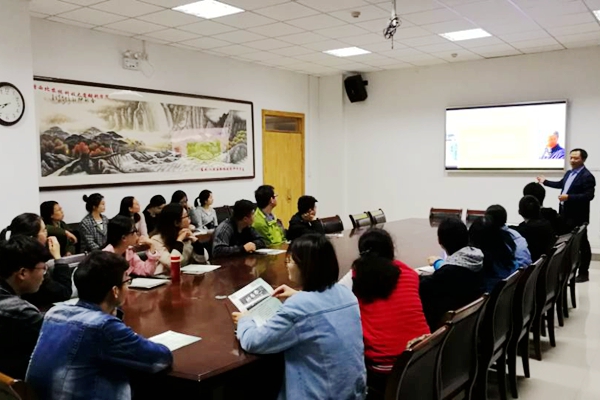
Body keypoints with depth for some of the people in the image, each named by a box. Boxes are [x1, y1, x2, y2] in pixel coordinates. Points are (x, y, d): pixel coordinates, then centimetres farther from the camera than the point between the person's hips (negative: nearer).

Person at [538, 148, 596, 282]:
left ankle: (584, 273, 8)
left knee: (581, 243, 0)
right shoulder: (569, 173, 12)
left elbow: (589, 196, -22)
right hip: (565, 212, 9)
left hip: (578, 215, -9)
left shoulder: (587, 176, -15)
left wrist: (569, 197, -27)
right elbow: (561, 184, 30)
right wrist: (545, 181, 34)